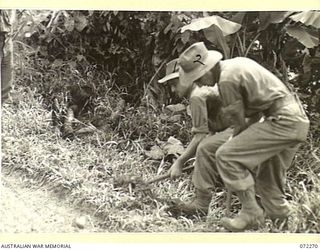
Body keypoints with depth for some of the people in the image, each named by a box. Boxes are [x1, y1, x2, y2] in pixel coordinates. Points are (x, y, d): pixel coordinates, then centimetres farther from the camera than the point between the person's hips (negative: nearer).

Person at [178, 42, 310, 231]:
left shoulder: (227, 79, -15)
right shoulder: (237, 63, 15)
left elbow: (240, 122, -8)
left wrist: (236, 144, 11)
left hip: (283, 122, -10)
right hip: (298, 119, 10)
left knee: (226, 156, -12)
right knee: (268, 181, 22)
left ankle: (251, 213, -5)